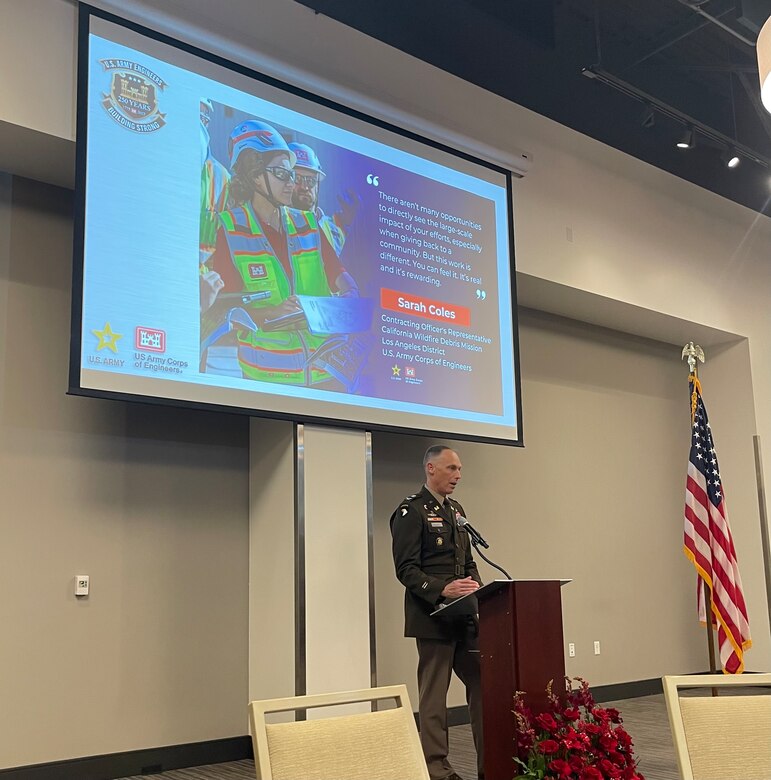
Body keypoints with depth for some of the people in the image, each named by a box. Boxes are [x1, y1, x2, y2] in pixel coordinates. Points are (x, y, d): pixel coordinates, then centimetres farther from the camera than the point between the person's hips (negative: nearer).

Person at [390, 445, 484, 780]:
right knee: (434, 693, 1)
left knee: (482, 683, 8)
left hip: (465, 617, 8)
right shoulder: (411, 511, -8)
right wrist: (442, 589, -26)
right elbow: (406, 568, -14)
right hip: (433, 616, -8)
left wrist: (475, 587, 2)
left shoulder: (456, 510, 18)